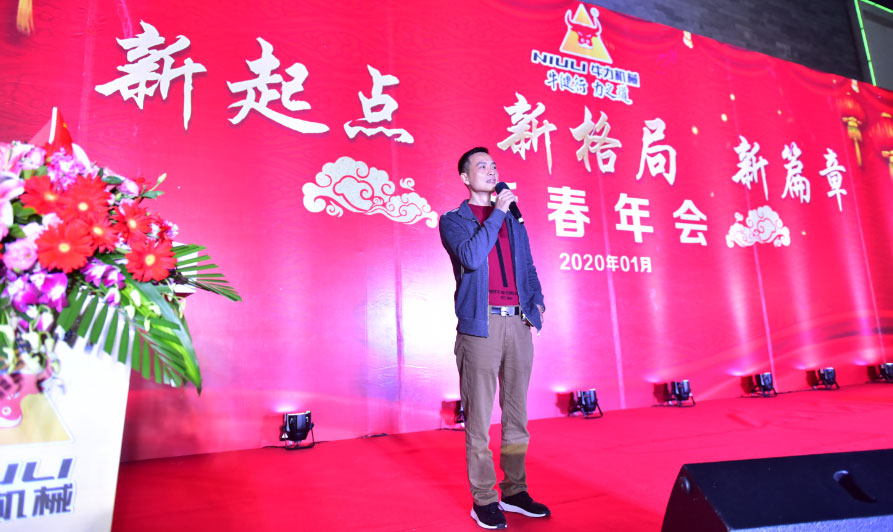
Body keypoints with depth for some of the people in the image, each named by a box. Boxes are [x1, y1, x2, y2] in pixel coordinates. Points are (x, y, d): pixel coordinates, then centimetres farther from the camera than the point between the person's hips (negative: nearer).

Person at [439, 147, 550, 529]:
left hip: (518, 323, 5)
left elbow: (528, 267, 22)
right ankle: (483, 500, 15)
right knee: (479, 418, 1)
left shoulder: (513, 220, 21)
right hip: (480, 325, -5)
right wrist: (497, 212, -7)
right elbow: (471, 256, -13)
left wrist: (537, 301, 5)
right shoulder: (453, 220, 6)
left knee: (516, 413, 12)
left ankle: (514, 491, 26)